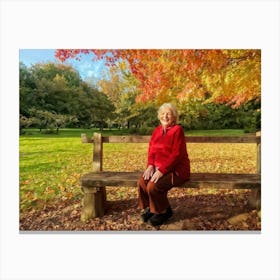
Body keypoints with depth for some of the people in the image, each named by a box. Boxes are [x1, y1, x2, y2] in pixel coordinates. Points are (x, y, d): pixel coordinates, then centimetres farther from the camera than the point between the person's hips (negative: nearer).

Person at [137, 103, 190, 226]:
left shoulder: (177, 130, -13)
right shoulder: (157, 130, 9)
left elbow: (176, 154, -20)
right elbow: (151, 150, 8)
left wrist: (161, 170, -24)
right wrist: (150, 165, -10)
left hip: (176, 169, -6)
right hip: (158, 167, 6)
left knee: (153, 186, -25)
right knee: (141, 182, -16)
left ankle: (162, 212, 4)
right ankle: (148, 208, 10)